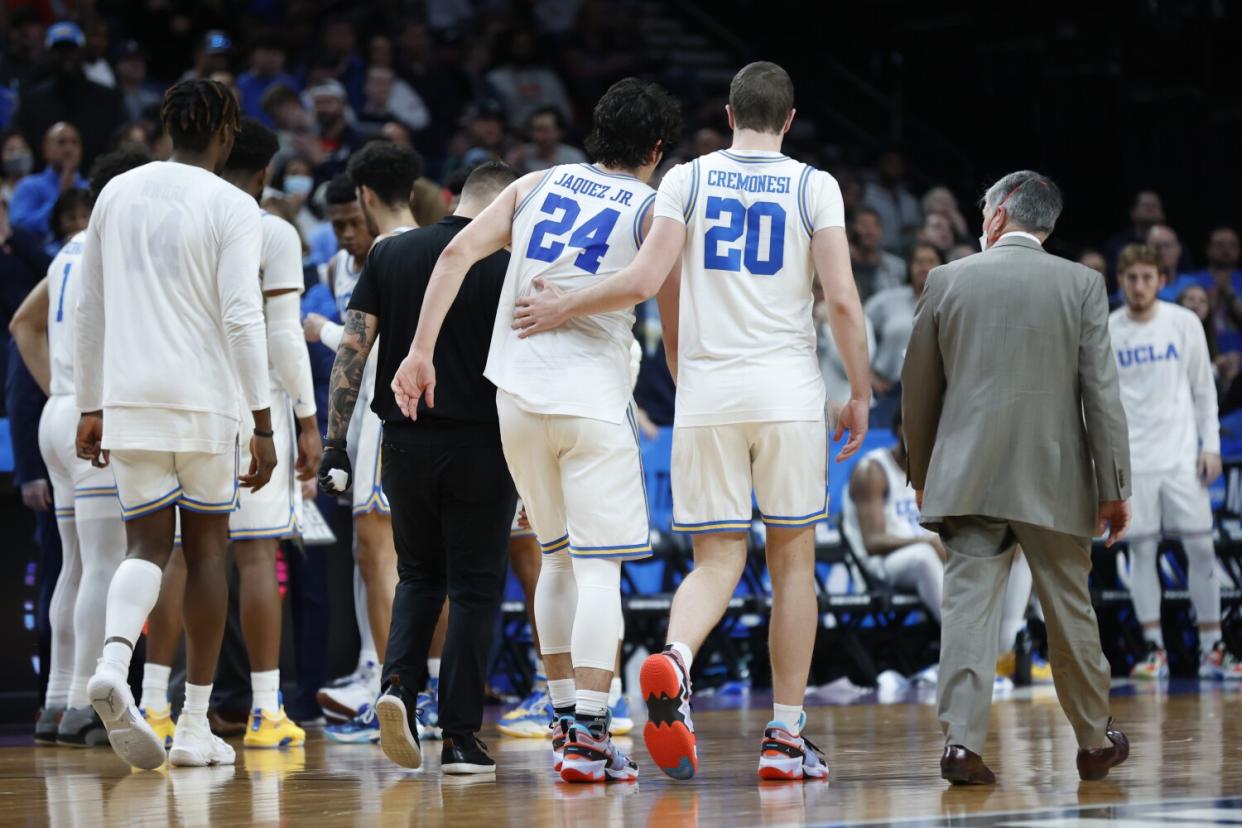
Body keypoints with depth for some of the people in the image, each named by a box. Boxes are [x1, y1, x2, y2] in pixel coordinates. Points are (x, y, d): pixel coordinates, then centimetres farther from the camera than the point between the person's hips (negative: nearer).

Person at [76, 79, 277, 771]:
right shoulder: (232, 207, -6)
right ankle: (196, 726, 10)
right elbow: (243, 318, -13)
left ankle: (114, 662, -25)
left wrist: (91, 406, 20)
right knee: (207, 546, 10)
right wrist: (263, 424, -11)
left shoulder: (117, 194, 10)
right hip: (204, 398, -3)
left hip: (127, 398, 3)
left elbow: (91, 310, 13)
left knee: (147, 545, 6)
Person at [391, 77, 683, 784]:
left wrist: (421, 352, 1)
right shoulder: (652, 210, 1)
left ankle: (565, 717, 24)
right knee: (600, 570, -4)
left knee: (559, 558, 20)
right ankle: (588, 735, -15)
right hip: (592, 400, -5)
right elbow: (674, 319, 1)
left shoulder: (539, 185, 13)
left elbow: (458, 253, 2)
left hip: (519, 398, 5)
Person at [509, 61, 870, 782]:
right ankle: (786, 737, 8)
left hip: (705, 391, 1)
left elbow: (646, 281, -5)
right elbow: (842, 299, -5)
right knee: (793, 559, 10)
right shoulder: (815, 187, 2)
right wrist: (861, 393, 5)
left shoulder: (687, 180, 4)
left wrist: (562, 308, 11)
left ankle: (674, 660, -27)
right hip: (788, 393, -1)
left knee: (717, 559, 6)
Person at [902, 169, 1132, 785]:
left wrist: (922, 474, 21)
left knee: (968, 602, -4)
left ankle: (961, 740, -16)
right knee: (1070, 611, 11)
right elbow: (1101, 392, -3)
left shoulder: (947, 280, 3)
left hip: (968, 476, 0)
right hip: (1054, 480, 0)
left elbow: (918, 387, 9)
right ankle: (1095, 741, 24)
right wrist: (1114, 486, 1)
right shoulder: (1081, 285, 0)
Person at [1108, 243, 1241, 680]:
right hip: (1131, 460, 0)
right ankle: (1154, 649, 5)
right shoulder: (1104, 333, 0)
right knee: (1141, 550, -1)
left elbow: (1204, 389, 7)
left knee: (1201, 549, -2)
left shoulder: (1185, 323, 1)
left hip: (1182, 457, 0)